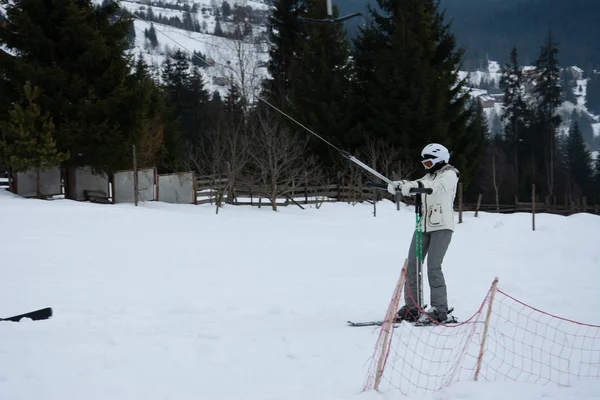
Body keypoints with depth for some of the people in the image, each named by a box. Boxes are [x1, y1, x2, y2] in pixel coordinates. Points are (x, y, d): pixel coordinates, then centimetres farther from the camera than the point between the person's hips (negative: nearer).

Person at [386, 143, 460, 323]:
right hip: (424, 226, 8)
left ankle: (439, 309, -10)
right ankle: (411, 307, 6)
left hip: (442, 227, -8)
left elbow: (435, 186, -24)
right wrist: (397, 185, -18)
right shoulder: (430, 176, 21)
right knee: (412, 266, 2)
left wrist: (415, 185, -42)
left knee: (433, 266, -14)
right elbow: (419, 185, 4)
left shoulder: (449, 175, -4)